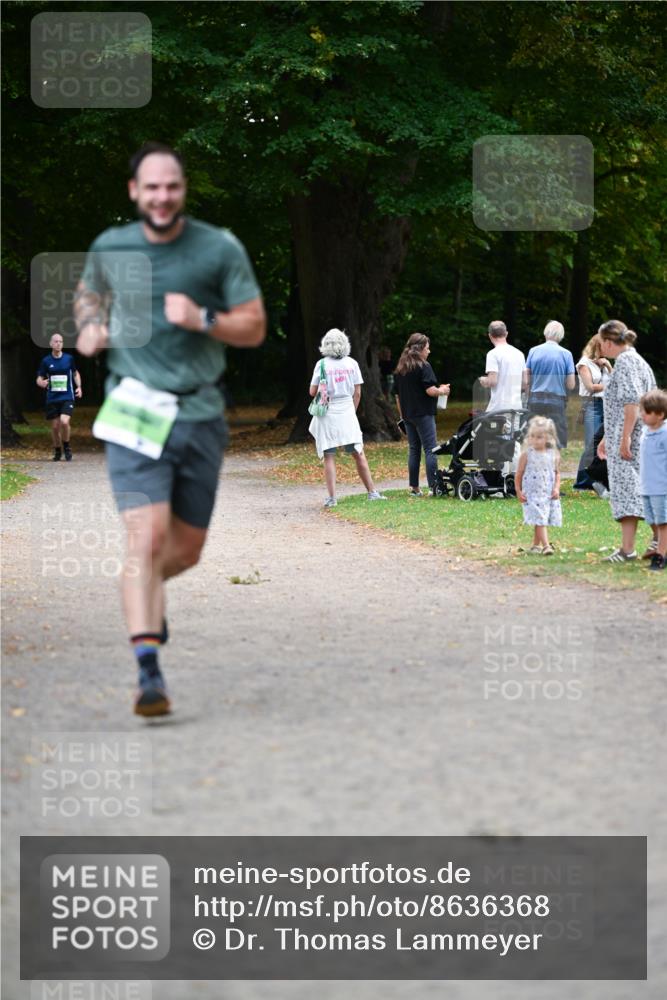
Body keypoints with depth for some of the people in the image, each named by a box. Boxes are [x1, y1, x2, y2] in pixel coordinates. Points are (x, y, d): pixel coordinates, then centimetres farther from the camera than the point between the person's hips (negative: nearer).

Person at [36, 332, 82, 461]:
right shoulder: (46, 361, 1)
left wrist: (79, 386, 4)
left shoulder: (69, 359, 2)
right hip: (52, 398, 1)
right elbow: (39, 379, 5)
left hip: (67, 397, -1)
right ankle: (57, 451, 26)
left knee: (64, 422, -21)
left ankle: (66, 447, 3)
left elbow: (75, 373, 18)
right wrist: (41, 383, -19)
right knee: (55, 426, 4)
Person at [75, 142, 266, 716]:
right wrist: (88, 327, 5)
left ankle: (146, 588, 47)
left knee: (187, 548, 12)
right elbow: (89, 294, 27)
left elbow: (255, 328, 1)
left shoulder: (221, 250, -1)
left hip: (201, 415, 1)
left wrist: (202, 320, -17)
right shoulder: (109, 248, 5)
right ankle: (149, 672, -21)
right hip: (135, 411, -1)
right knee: (147, 536, -18)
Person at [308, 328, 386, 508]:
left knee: (329, 457, 0)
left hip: (327, 414, -2)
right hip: (347, 412, 2)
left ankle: (332, 497, -5)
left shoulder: (322, 364, -5)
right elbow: (357, 393, 4)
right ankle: (372, 492, 11)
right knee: (359, 454, 8)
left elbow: (312, 391, -3)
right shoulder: (352, 364, 2)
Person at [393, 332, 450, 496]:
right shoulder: (423, 366, -11)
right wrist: (442, 391, 1)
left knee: (413, 449, 11)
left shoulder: (400, 369, 11)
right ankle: (433, 487, -10)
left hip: (407, 415, 7)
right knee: (430, 449, -5)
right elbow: (430, 390, -18)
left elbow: (397, 395, 15)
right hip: (423, 414, -7)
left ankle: (414, 488, 11)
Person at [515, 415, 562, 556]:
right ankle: (546, 546, -21)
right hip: (532, 493, -3)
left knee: (540, 522, 10)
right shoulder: (527, 454, -3)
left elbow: (557, 473, 12)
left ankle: (535, 545, 26)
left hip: (548, 494, 3)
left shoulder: (553, 455, 3)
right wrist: (518, 491, -1)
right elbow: (519, 474, 2)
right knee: (540, 520, -13)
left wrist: (557, 488, -1)